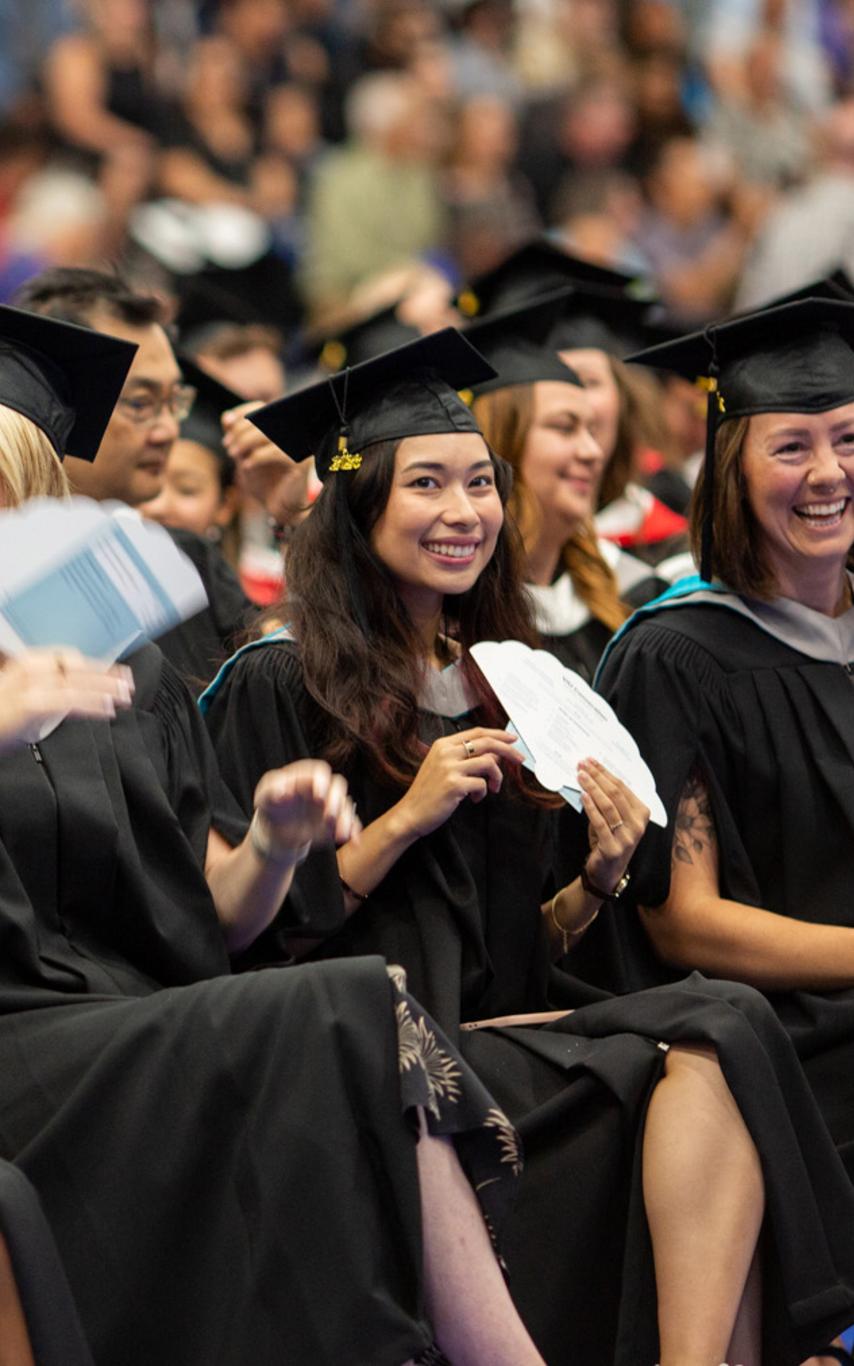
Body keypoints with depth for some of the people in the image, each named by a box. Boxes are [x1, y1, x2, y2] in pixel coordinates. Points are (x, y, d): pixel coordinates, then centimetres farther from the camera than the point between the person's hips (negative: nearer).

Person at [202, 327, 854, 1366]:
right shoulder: (280, 686, 0)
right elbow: (256, 937, -4)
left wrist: (596, 880, 0)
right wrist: (404, 820, -13)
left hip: (505, 1035, 6)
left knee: (726, 1029, -28)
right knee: (708, 1055, -29)